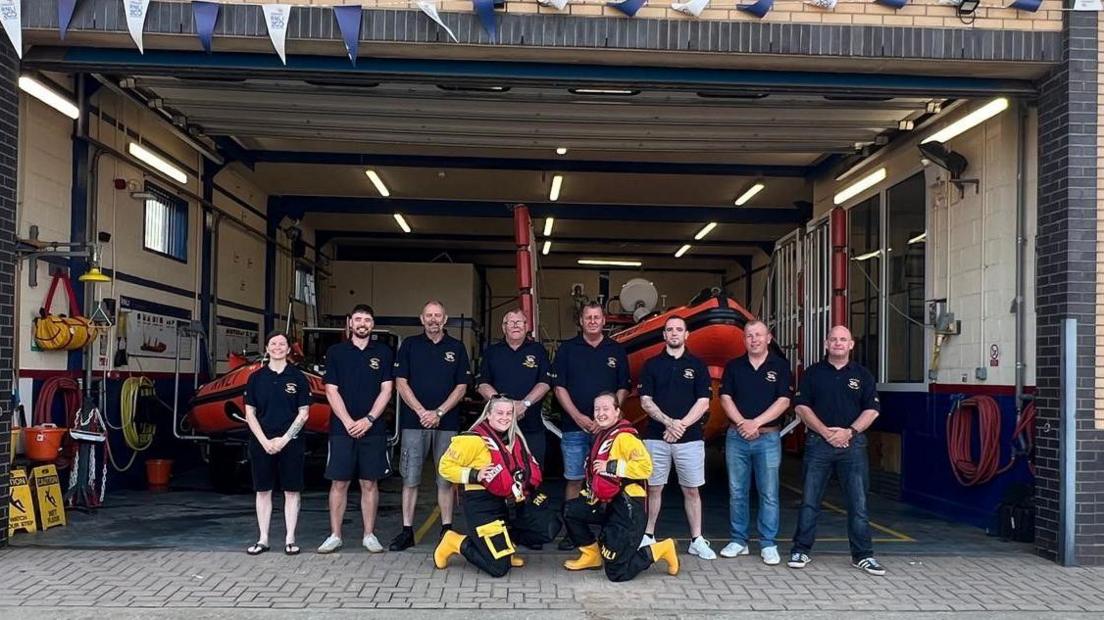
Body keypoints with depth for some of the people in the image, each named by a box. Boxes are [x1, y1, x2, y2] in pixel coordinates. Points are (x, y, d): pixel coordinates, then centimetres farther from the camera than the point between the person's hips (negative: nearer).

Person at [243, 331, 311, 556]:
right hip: (262, 442, 1)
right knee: (263, 491, 6)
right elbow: (249, 414, 3)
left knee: (291, 491, 2)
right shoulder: (256, 378, 5)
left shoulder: (298, 377, 1)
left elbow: (303, 414, -1)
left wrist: (284, 439, -10)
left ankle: (290, 539, 9)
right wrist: (265, 441, -8)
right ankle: (263, 539, 14)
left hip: (291, 442, -1)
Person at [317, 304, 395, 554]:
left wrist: (368, 420, -9)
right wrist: (348, 422, -10)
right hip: (342, 428, 0)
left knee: (369, 483, 5)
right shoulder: (336, 352, 5)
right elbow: (331, 391, 1)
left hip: (372, 428, 0)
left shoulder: (384, 353, 7)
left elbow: (386, 390, 2)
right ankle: (335, 536, 10)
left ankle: (369, 535, 12)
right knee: (339, 483, 2)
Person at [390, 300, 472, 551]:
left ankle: (447, 529, 11)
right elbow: (401, 383, 2)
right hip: (414, 421, 0)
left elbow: (461, 386, 4)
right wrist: (422, 412, -10)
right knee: (410, 478, 0)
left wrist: (439, 413, -8)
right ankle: (407, 531, 5)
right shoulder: (410, 345, 7)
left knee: (445, 479, 4)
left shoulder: (456, 348, 8)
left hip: (447, 422, 0)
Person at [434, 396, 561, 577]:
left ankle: (503, 542, 12)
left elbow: (528, 466, 29)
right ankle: (457, 543, 12)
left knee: (549, 527, -8)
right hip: (483, 506, -7)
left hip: (513, 502, 7)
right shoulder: (474, 440, -11)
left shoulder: (515, 439, 12)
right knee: (499, 567, -12)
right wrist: (475, 475, -20)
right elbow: (446, 466, -9)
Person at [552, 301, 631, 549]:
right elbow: (559, 387, 3)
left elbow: (623, 389, 9)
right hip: (574, 426, 0)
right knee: (574, 480, 2)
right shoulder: (567, 349, 7)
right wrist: (578, 416, -9)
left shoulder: (616, 351, 9)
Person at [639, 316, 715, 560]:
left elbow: (703, 403, 0)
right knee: (653, 488, 5)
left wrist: (681, 425, -13)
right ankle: (648, 535, 15)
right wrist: (668, 422, -14)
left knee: (691, 490, 4)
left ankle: (697, 540, 10)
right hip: (656, 437, 0)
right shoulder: (652, 365, 8)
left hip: (690, 438, 0)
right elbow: (645, 401, 1)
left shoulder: (697, 365, 7)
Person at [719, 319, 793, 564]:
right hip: (736, 436, 2)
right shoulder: (734, 367, 9)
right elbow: (725, 398, 3)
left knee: (769, 494, 0)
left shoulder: (780, 367, 3)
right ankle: (738, 541, 16)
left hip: (768, 437, -2)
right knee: (737, 492, 7)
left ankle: (768, 545, 6)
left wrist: (756, 422, -13)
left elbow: (783, 401, -4)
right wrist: (742, 422, -12)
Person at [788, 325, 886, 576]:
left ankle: (862, 555, 10)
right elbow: (802, 406, 1)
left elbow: (872, 410, 4)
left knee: (858, 502, 2)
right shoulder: (813, 373, 6)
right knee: (809, 501, 3)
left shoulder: (862, 375, 8)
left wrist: (850, 431, -11)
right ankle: (801, 550, 12)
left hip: (852, 443, 1)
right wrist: (825, 431, -10)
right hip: (818, 442, 0)